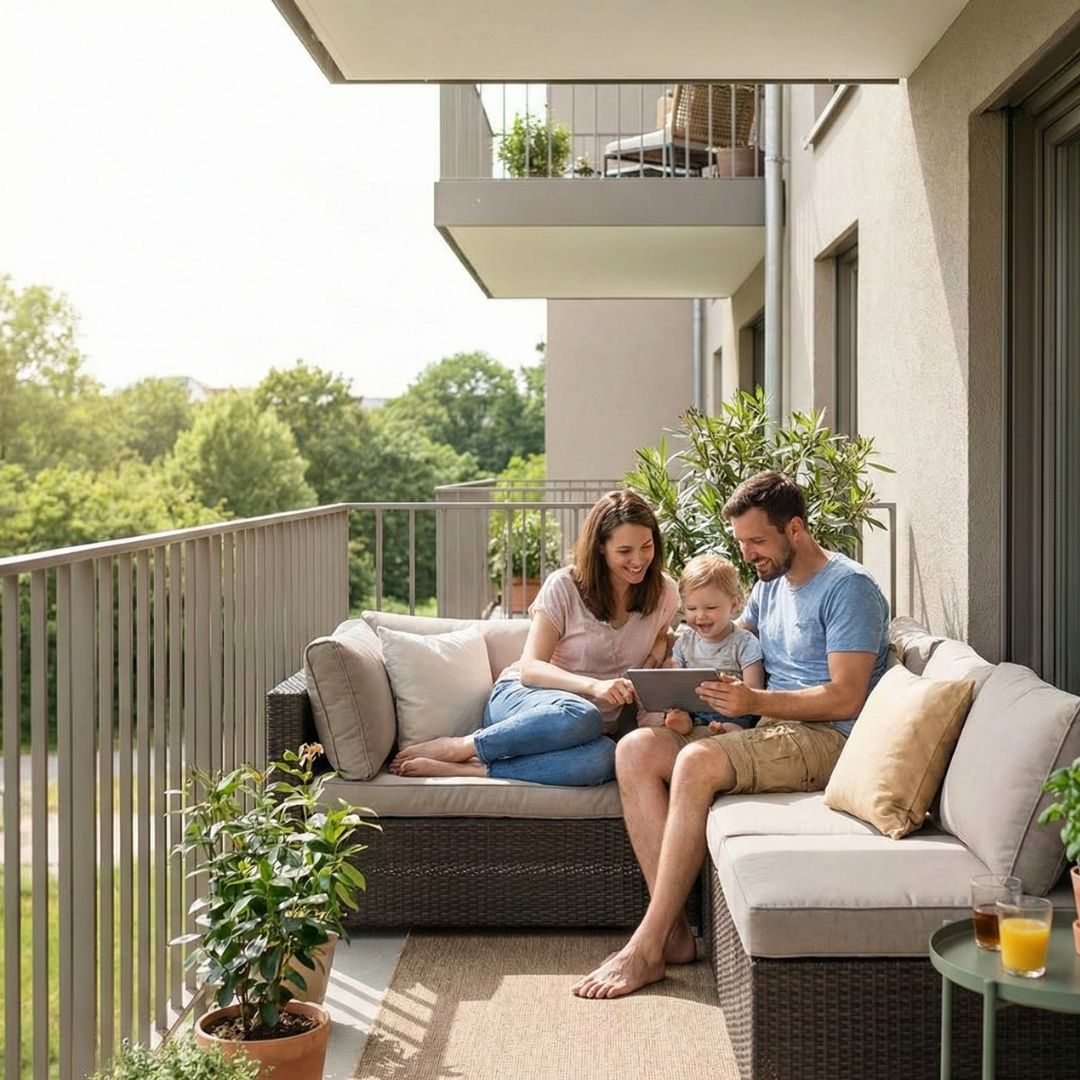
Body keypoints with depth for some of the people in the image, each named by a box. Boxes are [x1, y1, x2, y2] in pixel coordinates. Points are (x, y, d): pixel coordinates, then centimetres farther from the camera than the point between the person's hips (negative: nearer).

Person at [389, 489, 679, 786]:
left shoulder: (664, 592, 4)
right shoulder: (564, 587, -8)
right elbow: (530, 668, -13)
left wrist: (655, 659, 0)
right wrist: (593, 685, -32)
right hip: (520, 697, -3)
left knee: (603, 758, -39)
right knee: (581, 715, -43)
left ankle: (469, 769, -29)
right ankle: (459, 747, -24)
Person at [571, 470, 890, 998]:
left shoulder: (849, 587, -8)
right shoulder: (769, 583, 19)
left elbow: (846, 698, -16)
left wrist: (755, 701, -24)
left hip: (827, 738, -9)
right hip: (771, 730, 9)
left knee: (696, 761, -33)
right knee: (635, 749, -12)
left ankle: (647, 948, -28)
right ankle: (672, 929, -19)